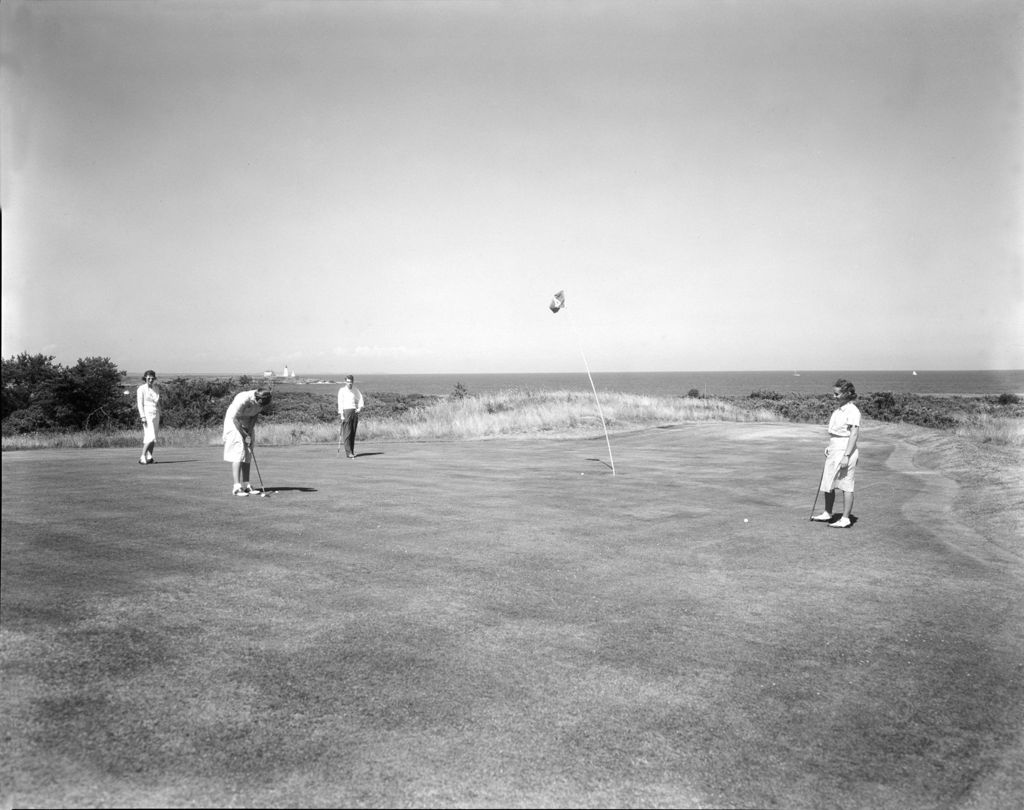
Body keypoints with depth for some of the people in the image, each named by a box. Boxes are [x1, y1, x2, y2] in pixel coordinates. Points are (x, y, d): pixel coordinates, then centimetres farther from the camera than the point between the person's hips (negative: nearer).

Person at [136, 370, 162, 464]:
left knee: (153, 437, 4)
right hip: (147, 414, -6)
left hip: (156, 414, 6)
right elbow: (140, 404, -8)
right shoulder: (141, 389, -4)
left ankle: (149, 457, 7)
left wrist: (159, 417, 17)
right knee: (150, 437, -16)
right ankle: (142, 457, -14)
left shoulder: (156, 388, 14)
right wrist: (143, 417, -16)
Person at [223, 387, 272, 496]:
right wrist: (245, 435, -20)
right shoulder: (243, 399, -33)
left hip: (248, 424, 6)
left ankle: (245, 485, 9)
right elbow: (235, 418, -24)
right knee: (238, 453, -14)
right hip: (234, 422, -6)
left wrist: (250, 432, -10)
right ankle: (236, 487, -17)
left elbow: (255, 415, -3)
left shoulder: (261, 401, -16)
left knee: (248, 454, 4)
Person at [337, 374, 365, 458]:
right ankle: (348, 452, -12)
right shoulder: (342, 390, 1)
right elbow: (340, 402, -3)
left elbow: (360, 399, 13)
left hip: (355, 412, 4)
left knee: (353, 433, 4)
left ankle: (352, 451, 8)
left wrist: (360, 407, -6)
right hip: (346, 411, -4)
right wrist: (342, 414, -11)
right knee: (347, 433, -9)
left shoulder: (355, 390, 13)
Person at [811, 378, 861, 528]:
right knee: (828, 483, 16)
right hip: (833, 451, 9)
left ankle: (845, 519, 5)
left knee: (846, 486, -2)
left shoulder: (852, 411, -15)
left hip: (845, 451, -9)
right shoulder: (838, 409, 12)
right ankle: (827, 513, 30)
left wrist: (846, 455, -24)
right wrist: (829, 447, 25)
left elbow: (854, 434, -20)